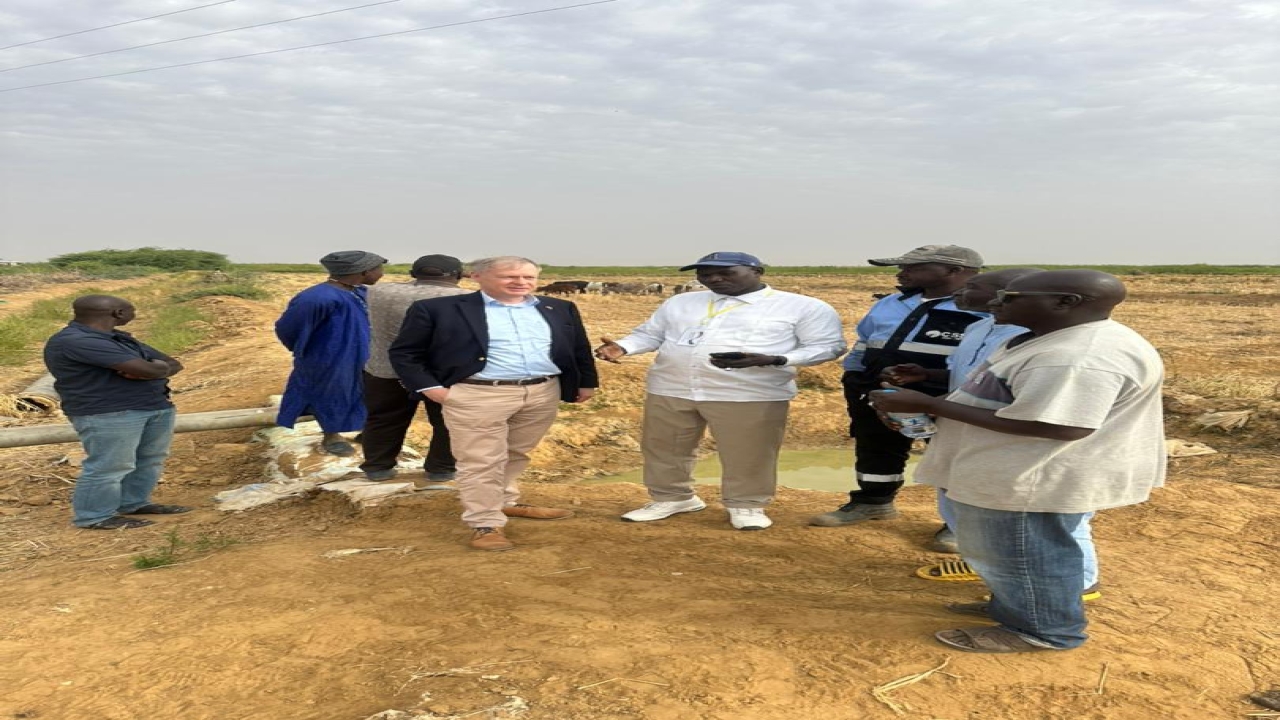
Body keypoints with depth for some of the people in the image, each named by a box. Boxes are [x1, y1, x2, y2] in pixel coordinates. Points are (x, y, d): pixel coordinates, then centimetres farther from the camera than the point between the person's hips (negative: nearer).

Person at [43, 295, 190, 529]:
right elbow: (146, 369, -25)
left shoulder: (120, 338, 15)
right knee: (110, 466, -5)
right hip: (106, 414, -9)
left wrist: (150, 370, -9)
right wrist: (159, 368, -2)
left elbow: (174, 365, 12)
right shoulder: (74, 341, -17)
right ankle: (94, 516, 9)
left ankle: (133, 503, 27)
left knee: (150, 460, 13)